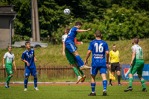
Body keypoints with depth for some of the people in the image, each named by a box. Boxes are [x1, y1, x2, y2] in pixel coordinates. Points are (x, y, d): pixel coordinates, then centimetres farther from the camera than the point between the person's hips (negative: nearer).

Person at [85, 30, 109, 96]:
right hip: (103, 62, 1)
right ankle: (104, 90, -26)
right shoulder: (104, 43, 5)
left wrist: (86, 60, 6)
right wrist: (107, 62, 10)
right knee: (103, 76, -6)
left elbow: (89, 52, -6)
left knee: (93, 77, 12)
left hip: (95, 62, -1)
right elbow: (107, 53, -1)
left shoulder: (92, 43, 1)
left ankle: (93, 92, 18)